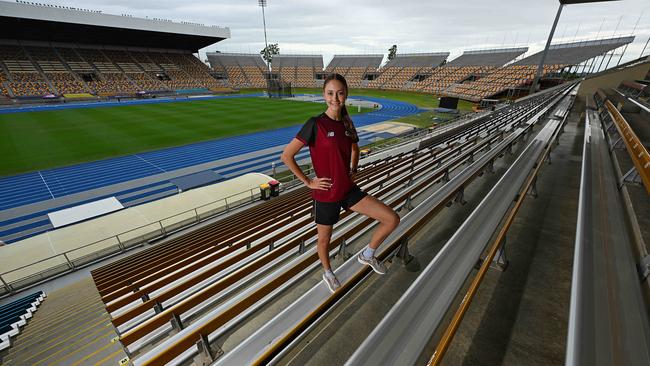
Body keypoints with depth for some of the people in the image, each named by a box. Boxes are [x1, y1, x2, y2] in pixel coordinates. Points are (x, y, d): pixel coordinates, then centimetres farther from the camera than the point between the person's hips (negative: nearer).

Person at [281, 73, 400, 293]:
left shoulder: (347, 124, 4)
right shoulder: (315, 124, -15)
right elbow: (286, 155, -16)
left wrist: (353, 171, 10)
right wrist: (308, 182, -13)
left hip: (349, 189, 6)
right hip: (326, 194, -5)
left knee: (392, 219, 0)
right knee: (324, 238, 16)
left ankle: (367, 255, 25)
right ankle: (327, 273, 49)